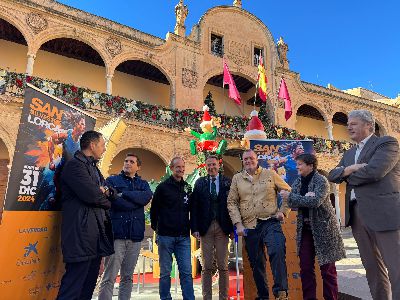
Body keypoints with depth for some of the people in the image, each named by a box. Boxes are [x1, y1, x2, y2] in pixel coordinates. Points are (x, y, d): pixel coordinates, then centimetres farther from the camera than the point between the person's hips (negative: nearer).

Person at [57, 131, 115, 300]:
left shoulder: (93, 167, 21)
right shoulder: (75, 164, -9)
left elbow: (112, 194, 20)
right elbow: (91, 195, -21)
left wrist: (107, 191, -4)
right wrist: (106, 201, 0)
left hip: (97, 234, 9)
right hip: (82, 235, -9)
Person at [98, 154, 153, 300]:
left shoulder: (143, 184, 15)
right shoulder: (112, 180, 7)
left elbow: (147, 197, -8)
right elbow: (114, 202, -11)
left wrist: (123, 193, -11)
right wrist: (136, 201, -9)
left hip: (135, 236, 3)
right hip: (116, 234, -3)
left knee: (128, 277, 13)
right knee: (109, 278, -4)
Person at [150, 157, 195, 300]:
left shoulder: (188, 188, 10)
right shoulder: (163, 187, -1)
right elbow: (154, 210, 3)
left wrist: (193, 228, 10)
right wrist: (156, 228, 3)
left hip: (184, 237, 3)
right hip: (166, 236, -2)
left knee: (186, 272, 3)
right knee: (165, 272, 8)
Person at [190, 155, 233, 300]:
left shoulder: (227, 182, 5)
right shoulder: (200, 183, 6)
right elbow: (194, 206, 3)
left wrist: (232, 228, -3)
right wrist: (195, 228, -4)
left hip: (222, 228, 0)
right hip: (205, 228, 0)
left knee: (223, 266, 6)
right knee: (206, 267, 7)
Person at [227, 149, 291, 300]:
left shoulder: (270, 174, 4)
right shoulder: (237, 178, 8)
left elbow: (288, 192, 10)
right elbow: (231, 202, 5)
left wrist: (283, 211, 1)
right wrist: (238, 224, -3)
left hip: (270, 222, -2)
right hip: (249, 226, 2)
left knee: (277, 252, -24)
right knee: (256, 262, 11)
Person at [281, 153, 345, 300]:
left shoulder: (321, 180, -10)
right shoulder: (298, 181, 7)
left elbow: (316, 201, -25)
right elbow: (291, 204, -2)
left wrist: (290, 196, -22)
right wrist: (305, 198, -20)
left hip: (323, 227, -5)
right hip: (304, 228, 5)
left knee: (327, 267, 5)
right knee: (305, 267, 7)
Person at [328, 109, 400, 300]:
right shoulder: (349, 154, 21)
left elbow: (373, 171, -18)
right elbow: (332, 175, 10)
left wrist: (348, 177, -1)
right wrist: (349, 169, -10)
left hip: (384, 213, -7)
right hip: (357, 215, 7)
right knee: (372, 268, 14)